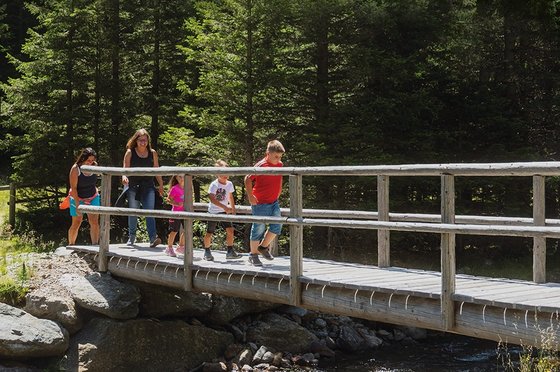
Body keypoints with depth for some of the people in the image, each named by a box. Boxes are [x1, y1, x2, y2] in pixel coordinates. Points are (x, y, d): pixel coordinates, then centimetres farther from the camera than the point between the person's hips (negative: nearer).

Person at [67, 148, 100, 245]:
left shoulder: (94, 166, -7)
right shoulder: (75, 169, -20)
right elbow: (73, 188, -20)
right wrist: (77, 205, -23)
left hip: (93, 198, 4)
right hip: (77, 198, -4)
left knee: (94, 222, -8)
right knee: (76, 223, 1)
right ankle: (71, 246, 16)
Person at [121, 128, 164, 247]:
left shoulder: (152, 153, 5)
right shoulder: (130, 152, -1)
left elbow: (156, 170, 11)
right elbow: (125, 168, -5)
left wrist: (161, 185, 12)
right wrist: (124, 177, -26)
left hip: (148, 187, 0)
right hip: (133, 187, 0)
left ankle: (153, 238, -21)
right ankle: (132, 237, 23)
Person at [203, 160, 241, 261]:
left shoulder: (229, 184, 1)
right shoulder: (214, 185, -18)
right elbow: (212, 198, -28)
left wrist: (233, 209, 17)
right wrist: (224, 207, -35)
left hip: (224, 212, 5)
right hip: (213, 212, -5)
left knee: (230, 230, -8)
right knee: (209, 233, 3)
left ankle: (230, 252, 0)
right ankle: (207, 252, 22)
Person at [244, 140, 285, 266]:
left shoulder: (280, 165, 4)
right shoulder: (261, 166, -17)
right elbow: (248, 179, -13)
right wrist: (250, 196, -13)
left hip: (274, 202, 6)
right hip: (260, 203, -6)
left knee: (277, 225, 0)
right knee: (258, 229, 1)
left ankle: (263, 247, 20)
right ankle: (253, 255, 14)